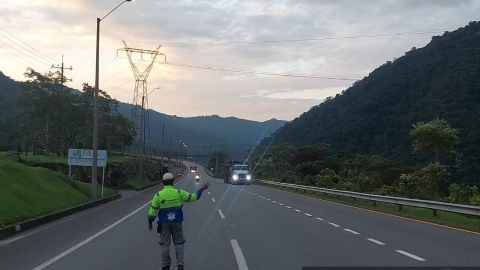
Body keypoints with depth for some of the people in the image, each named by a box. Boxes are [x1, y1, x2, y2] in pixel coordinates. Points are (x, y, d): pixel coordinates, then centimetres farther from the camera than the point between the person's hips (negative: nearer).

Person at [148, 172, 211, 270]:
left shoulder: (158, 195, -8)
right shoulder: (179, 193, -8)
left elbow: (153, 211, -4)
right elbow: (193, 197, 1)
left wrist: (150, 222, 9)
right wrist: (202, 189, 14)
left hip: (164, 223, 0)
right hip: (177, 223, 0)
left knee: (165, 244, 9)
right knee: (179, 243, 12)